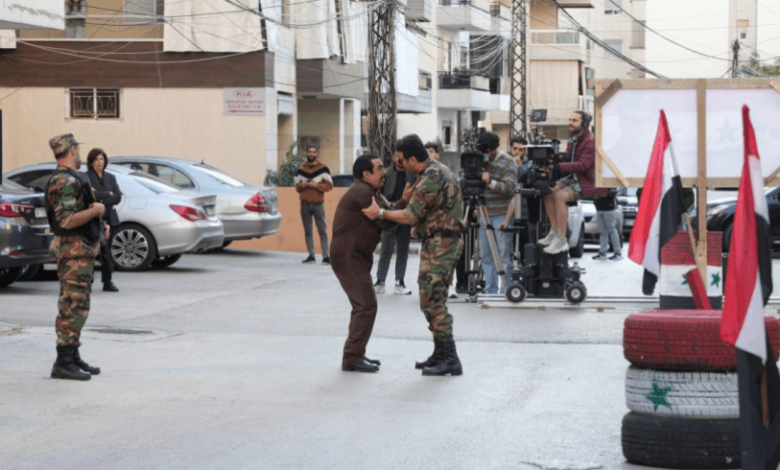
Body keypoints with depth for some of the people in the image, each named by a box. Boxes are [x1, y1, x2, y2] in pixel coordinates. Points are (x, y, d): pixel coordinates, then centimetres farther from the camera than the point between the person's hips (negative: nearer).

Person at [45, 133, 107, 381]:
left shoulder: (72, 179, 17)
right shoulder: (65, 181, -17)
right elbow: (66, 220, -26)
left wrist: (99, 225, 15)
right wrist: (96, 211, -15)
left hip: (82, 251, 11)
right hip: (74, 251, -11)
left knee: (76, 308, 14)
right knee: (73, 308, -11)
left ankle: (73, 358, 21)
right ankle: (63, 364, -10)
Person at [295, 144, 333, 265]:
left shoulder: (323, 168, 0)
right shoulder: (301, 169, 11)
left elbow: (329, 185, -5)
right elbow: (297, 187, 16)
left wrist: (315, 185, -16)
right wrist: (301, 185, -7)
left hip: (318, 204, -4)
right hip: (305, 204, 4)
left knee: (322, 230, -7)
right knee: (308, 231, 5)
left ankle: (326, 256, -7)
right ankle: (311, 256, 9)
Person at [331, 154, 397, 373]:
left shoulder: (371, 192, 16)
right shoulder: (362, 193, -18)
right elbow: (384, 221, -19)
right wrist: (404, 201, -13)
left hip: (357, 256, 11)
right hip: (348, 256, -11)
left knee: (364, 305, 17)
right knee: (366, 305, -12)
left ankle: (356, 354, 23)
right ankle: (352, 358, -10)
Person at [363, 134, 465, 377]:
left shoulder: (429, 180, -19)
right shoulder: (438, 169, 12)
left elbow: (410, 216, -16)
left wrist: (381, 213, -7)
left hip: (439, 244, -10)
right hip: (446, 240, 10)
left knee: (432, 300, -10)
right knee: (434, 299, 14)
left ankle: (450, 360, -11)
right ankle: (440, 355, 19)